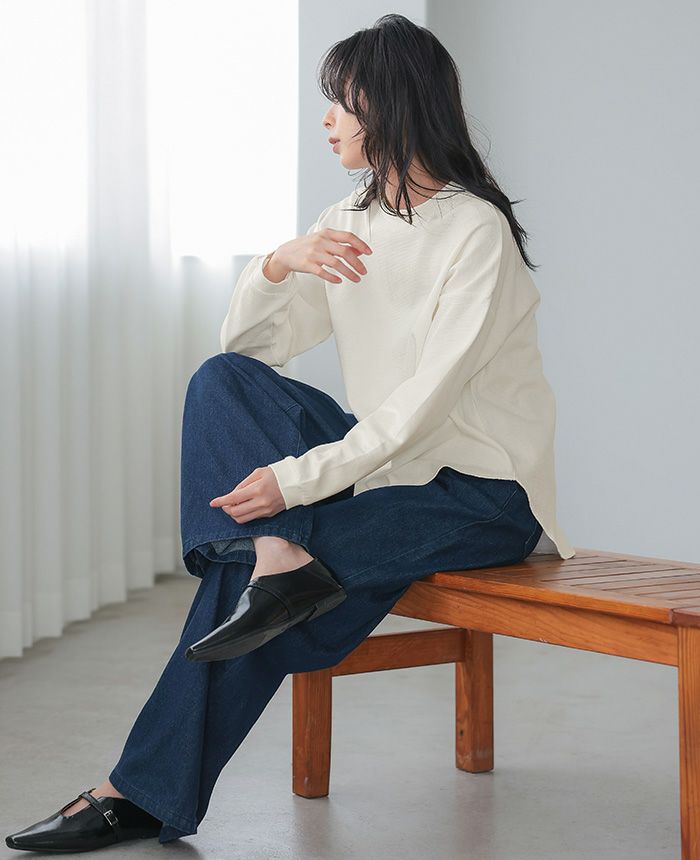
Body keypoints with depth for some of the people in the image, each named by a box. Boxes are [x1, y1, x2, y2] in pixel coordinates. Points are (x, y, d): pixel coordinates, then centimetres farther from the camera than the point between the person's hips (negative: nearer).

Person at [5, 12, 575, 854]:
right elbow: (244, 343, 7)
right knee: (221, 381, -15)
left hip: (481, 491, -7)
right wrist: (278, 264, -13)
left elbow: (429, 402, -22)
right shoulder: (348, 223, 9)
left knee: (247, 569, -24)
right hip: (388, 463, 7)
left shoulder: (475, 230, -15)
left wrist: (296, 478, -27)